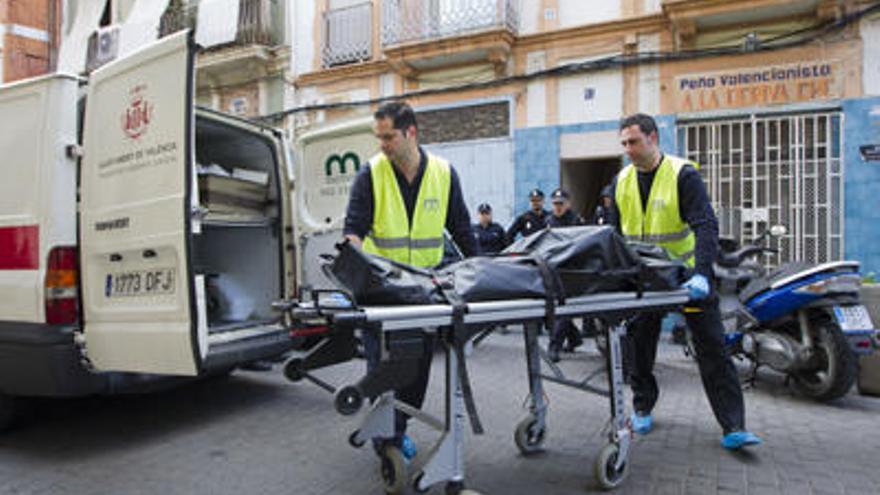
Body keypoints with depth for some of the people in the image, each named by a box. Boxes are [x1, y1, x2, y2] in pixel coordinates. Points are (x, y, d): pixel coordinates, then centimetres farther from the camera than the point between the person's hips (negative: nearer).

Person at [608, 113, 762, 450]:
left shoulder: (683, 175, -14)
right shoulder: (621, 181, 3)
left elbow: (706, 226, -23)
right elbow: (613, 233, 10)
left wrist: (701, 274, -36)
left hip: (686, 276, -4)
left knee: (713, 350, -1)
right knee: (639, 347, 10)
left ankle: (733, 427, 6)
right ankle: (642, 408, 29)